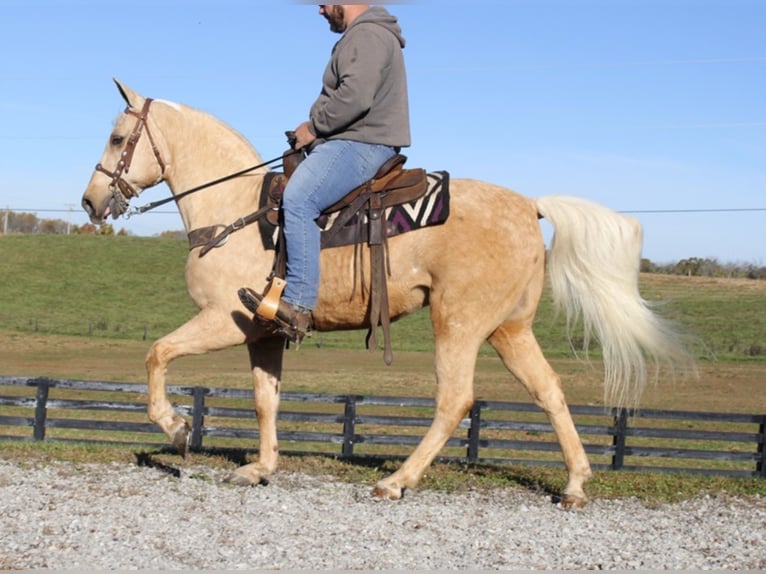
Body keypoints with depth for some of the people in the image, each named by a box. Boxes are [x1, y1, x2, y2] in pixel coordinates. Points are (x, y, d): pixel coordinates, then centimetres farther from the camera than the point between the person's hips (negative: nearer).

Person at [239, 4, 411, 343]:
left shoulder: (367, 35, -12)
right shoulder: (360, 37, 24)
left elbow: (355, 96, -26)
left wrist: (313, 127, -14)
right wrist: (315, 131, 15)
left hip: (359, 145, -12)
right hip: (350, 142, 12)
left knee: (297, 199, -29)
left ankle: (298, 305, -36)